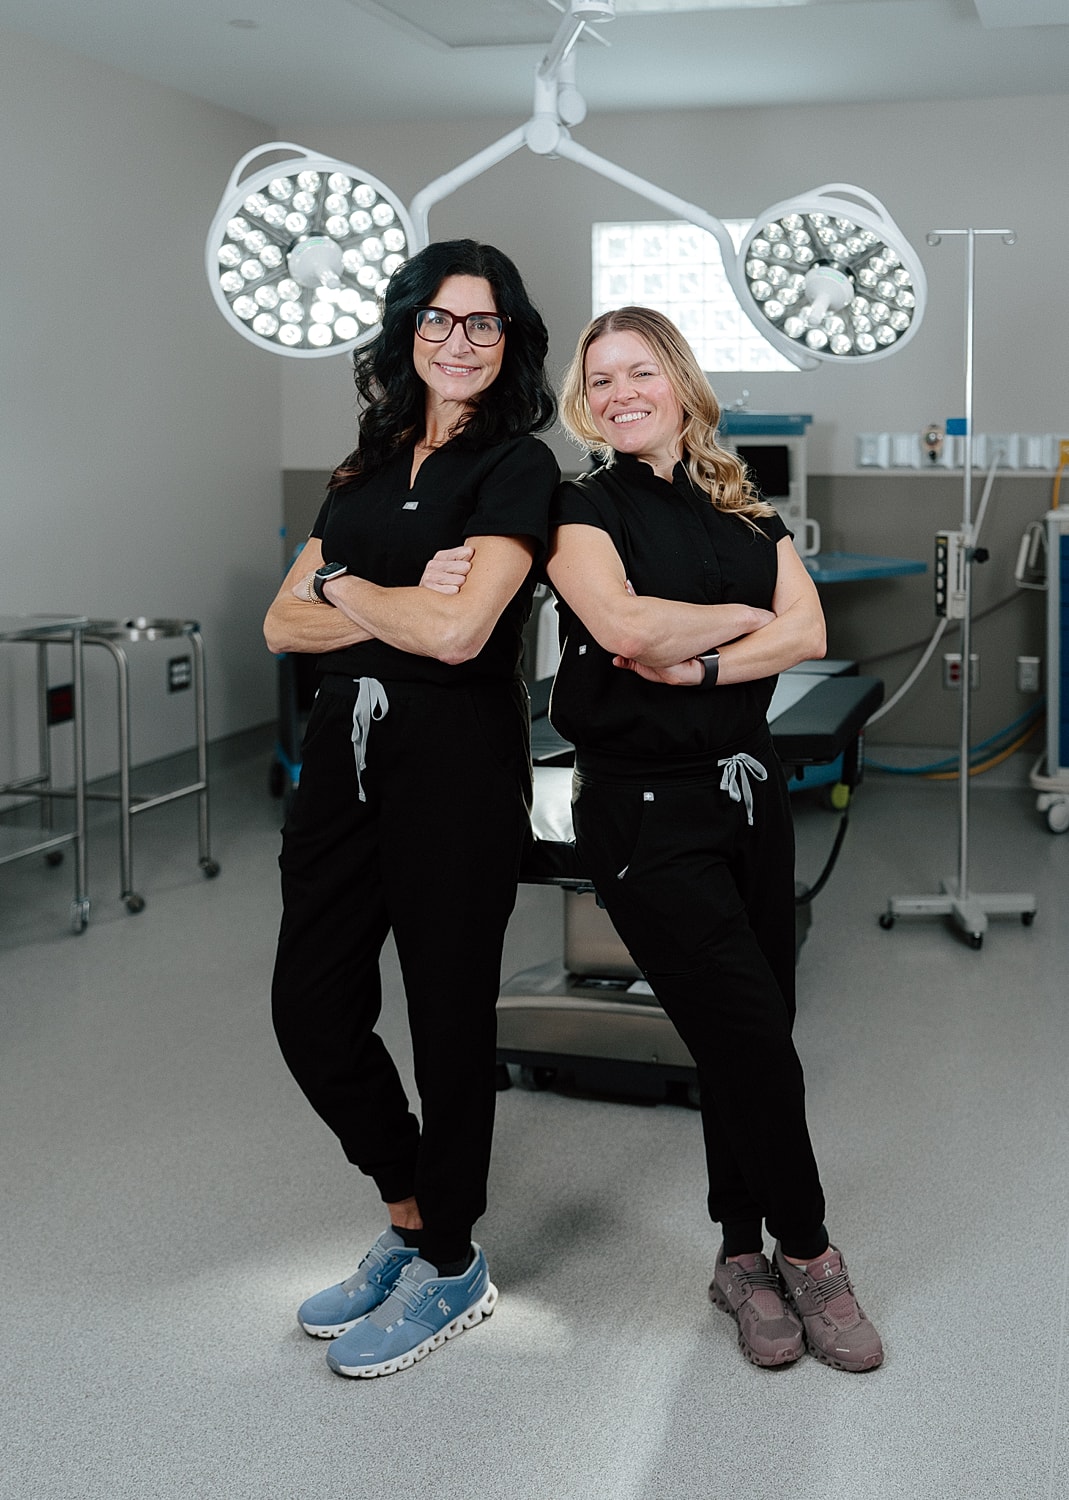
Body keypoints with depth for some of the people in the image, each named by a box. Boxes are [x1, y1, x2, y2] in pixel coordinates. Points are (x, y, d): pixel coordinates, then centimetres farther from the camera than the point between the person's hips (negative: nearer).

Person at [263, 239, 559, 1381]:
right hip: (345, 750, 7)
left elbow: (460, 631, -18)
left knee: (448, 1015, 4)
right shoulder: (371, 465, 15)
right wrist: (403, 606, -8)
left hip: (457, 759, -7)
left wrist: (344, 587, -3)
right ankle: (410, 1217, 30)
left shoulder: (517, 464, -5)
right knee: (311, 1008, 9)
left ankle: (450, 1265, 23)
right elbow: (285, 624, 8)